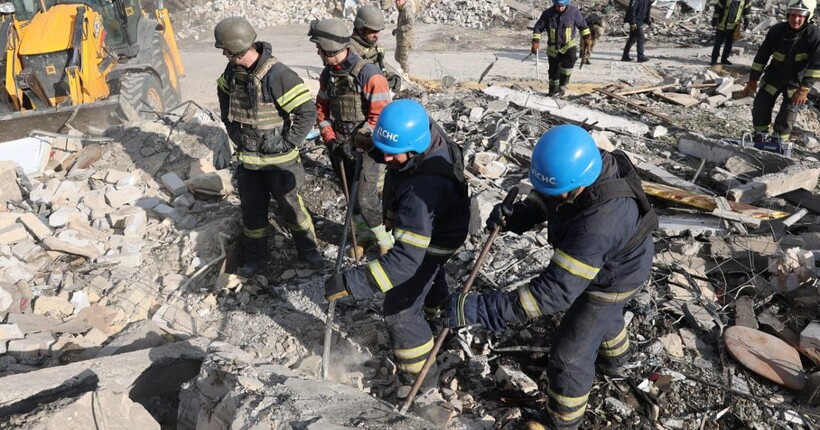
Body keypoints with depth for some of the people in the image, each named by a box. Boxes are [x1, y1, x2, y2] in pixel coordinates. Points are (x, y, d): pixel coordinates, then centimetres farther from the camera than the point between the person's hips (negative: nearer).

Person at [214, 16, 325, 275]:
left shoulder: (277, 75, -24)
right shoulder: (233, 71, -2)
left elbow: (307, 112, -23)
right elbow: (224, 94, 19)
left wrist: (287, 144, -17)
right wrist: (233, 130, 11)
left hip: (278, 161, -6)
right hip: (247, 159, 6)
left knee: (290, 206, 9)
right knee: (251, 210, 15)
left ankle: (307, 249, 31)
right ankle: (255, 258, 33)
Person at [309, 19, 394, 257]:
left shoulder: (370, 74, -19)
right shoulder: (327, 74, 2)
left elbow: (380, 116, -20)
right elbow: (322, 109, 11)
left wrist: (356, 143, -21)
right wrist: (330, 139, -3)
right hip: (341, 146, 6)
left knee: (366, 198, -8)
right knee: (351, 194, 15)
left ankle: (385, 238, 15)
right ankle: (364, 233, 36)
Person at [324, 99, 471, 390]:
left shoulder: (423, 188, -47)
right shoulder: (422, 130, -23)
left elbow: (406, 258, -48)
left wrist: (350, 283, -47)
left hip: (433, 239, -9)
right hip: (425, 221, 9)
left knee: (399, 310, -1)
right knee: (429, 275, 35)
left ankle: (420, 375, 21)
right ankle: (440, 312, 67)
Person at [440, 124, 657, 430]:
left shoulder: (599, 222, -48)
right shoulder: (585, 163, -24)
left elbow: (557, 290, -48)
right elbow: (545, 197, -4)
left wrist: (482, 309, -51)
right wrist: (518, 215, -27)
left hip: (611, 277, -8)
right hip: (587, 257, 8)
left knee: (570, 354, 5)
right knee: (601, 311, 36)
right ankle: (614, 355, 70)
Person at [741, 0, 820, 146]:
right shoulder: (776, 30, -13)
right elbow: (761, 56, -4)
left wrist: (804, 89, -27)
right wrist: (753, 79, -3)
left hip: (796, 81, -2)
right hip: (773, 76, 2)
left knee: (788, 115, -3)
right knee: (760, 106, -3)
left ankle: (778, 140, 18)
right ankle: (760, 136, 18)